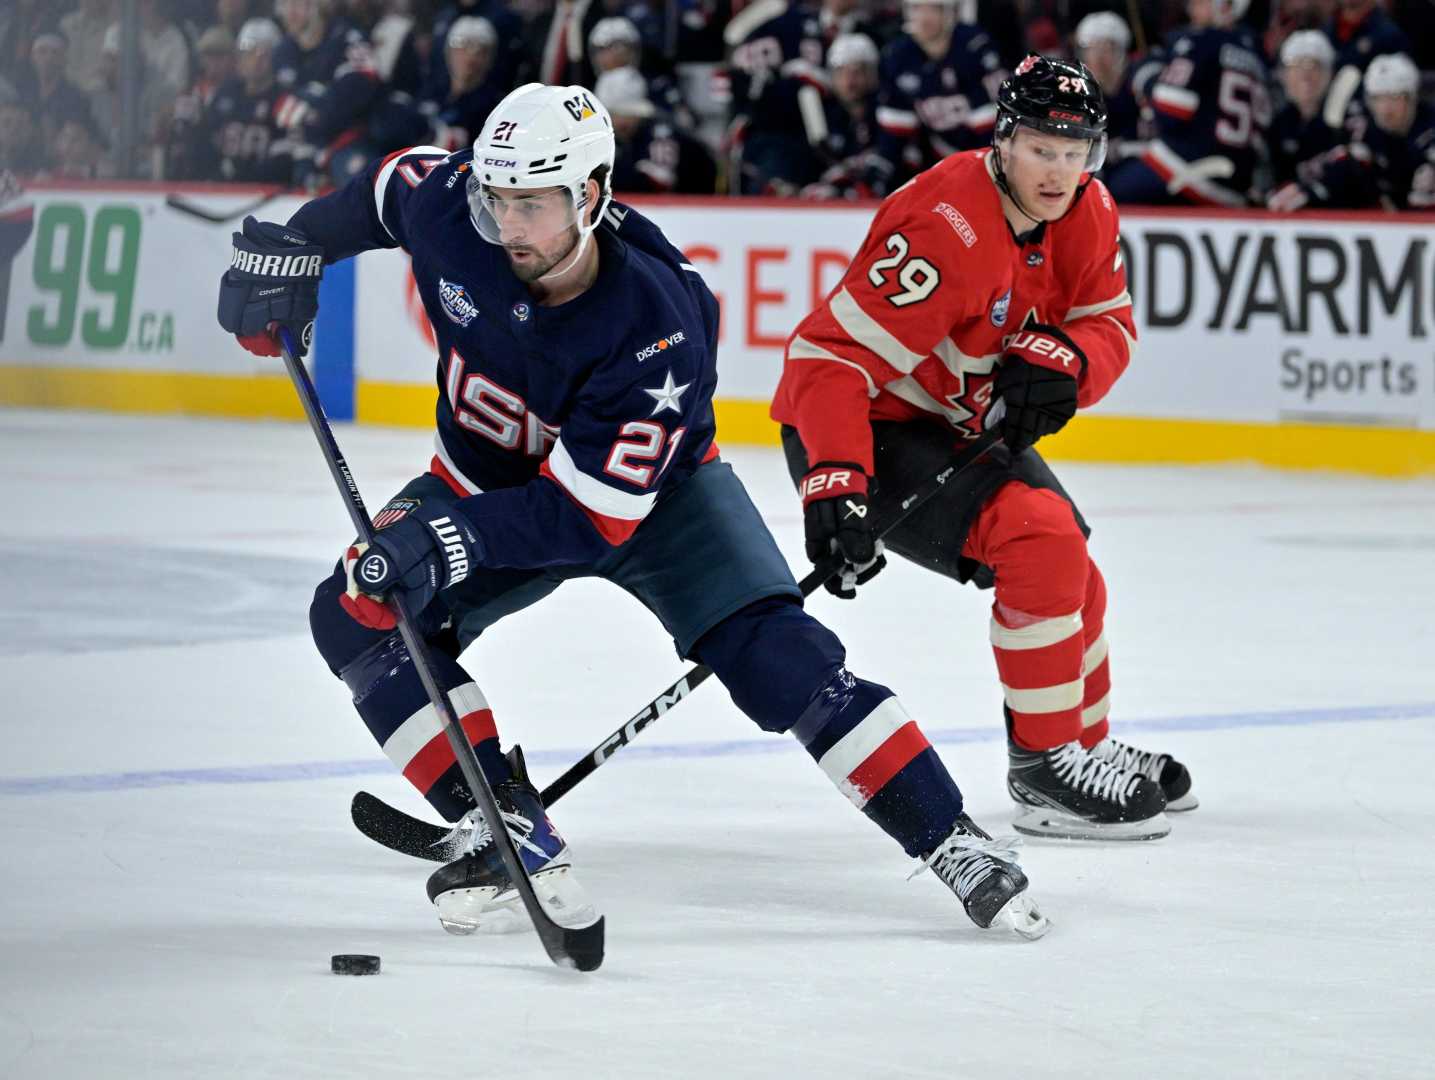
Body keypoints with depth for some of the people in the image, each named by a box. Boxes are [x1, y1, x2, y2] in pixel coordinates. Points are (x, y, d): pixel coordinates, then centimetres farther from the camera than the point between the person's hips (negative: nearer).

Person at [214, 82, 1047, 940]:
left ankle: (952, 840, -10)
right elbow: (388, 187, 3)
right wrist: (294, 247, -8)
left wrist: (452, 538, -48)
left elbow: (592, 513, -36)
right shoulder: (450, 208, -24)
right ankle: (511, 834, -17)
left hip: (651, 491, -4)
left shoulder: (658, 329, -36)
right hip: (486, 478, 4)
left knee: (778, 657, -20)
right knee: (360, 613, -19)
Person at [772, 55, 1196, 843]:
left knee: (1071, 577, 19)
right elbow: (832, 355, -34)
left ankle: (1088, 745, 43)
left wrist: (1063, 361, -24)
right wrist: (833, 481, -44)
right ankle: (1045, 769, -15)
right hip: (862, 428, -9)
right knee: (1042, 540, -24)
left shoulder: (1086, 214, -5)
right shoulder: (948, 230, -32)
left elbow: (1110, 326, -1)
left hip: (962, 421, 10)